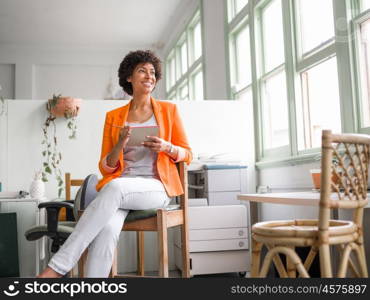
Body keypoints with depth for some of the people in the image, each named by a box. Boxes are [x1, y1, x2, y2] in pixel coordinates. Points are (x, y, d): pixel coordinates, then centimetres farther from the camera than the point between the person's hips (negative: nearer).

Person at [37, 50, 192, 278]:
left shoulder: (168, 110, 11)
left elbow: (187, 154, 12)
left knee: (115, 187, -36)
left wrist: (166, 147, -10)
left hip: (157, 188, -1)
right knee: (106, 229, -35)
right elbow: (105, 167, 11)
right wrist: (120, 145, -10)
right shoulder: (114, 116, 13)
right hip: (118, 187, 2)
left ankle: (58, 266, -32)